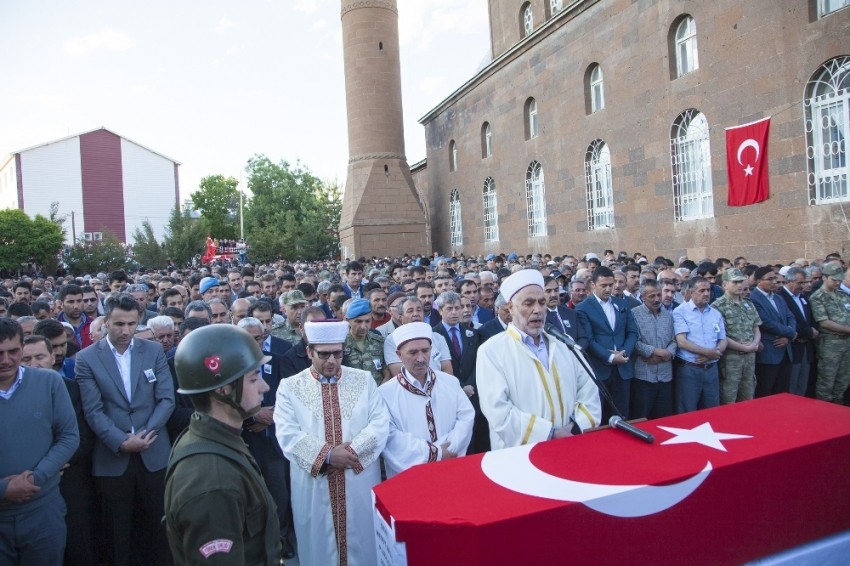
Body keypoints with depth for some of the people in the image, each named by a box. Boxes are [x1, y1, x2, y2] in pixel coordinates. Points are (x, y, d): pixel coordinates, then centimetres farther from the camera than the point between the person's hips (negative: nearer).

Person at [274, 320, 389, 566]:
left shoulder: (364, 380, 3)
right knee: (320, 544, 12)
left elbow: (380, 424, -5)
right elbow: (287, 434, -10)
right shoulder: (290, 386, 0)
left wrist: (352, 450, -18)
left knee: (362, 543, 12)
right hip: (314, 485, -1)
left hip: (360, 482, 1)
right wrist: (327, 454, -18)